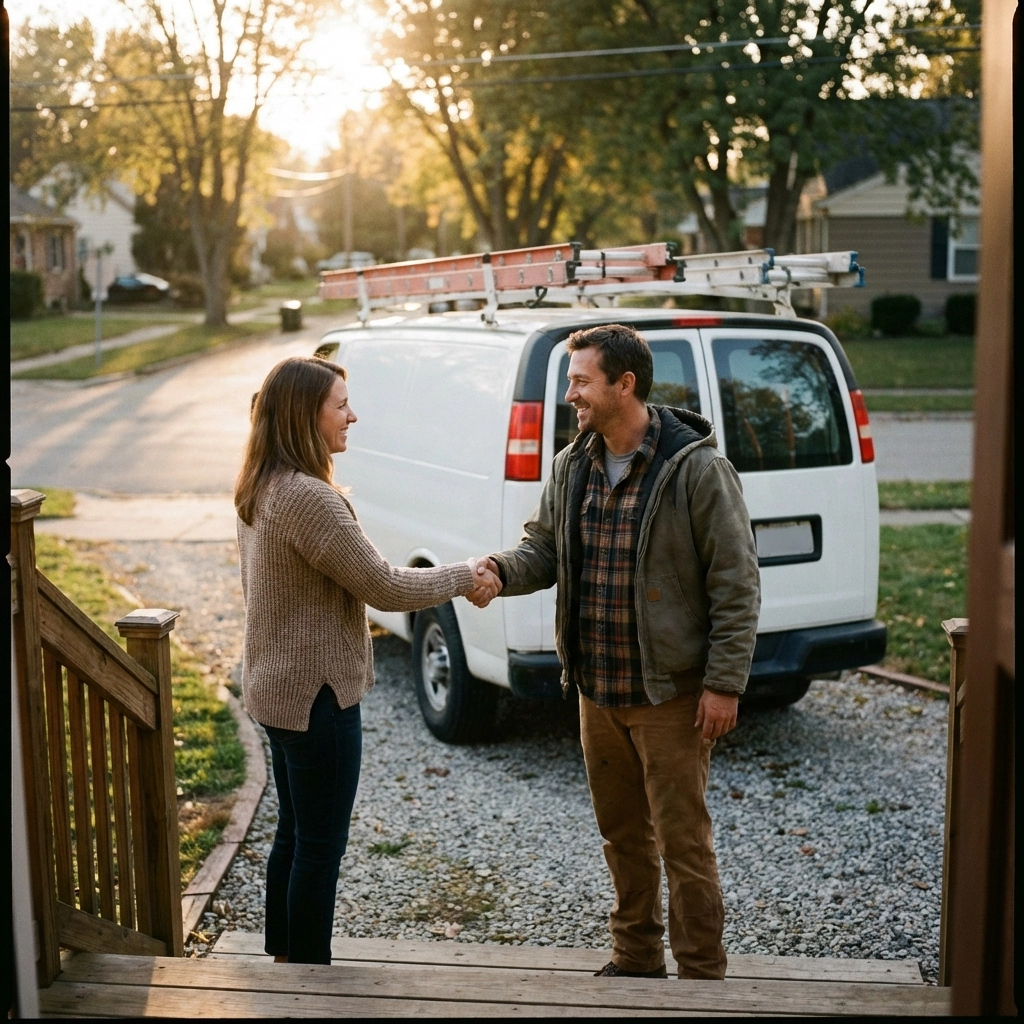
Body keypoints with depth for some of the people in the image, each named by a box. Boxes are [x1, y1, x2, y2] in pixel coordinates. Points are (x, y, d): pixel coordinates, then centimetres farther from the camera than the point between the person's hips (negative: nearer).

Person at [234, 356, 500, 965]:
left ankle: (285, 961, 33)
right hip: (315, 695, -10)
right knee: (320, 846, 4)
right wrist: (464, 578, -7)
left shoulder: (261, 489, 7)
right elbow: (383, 586, -21)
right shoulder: (308, 497, -25)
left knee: (293, 835, 21)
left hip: (277, 687, 10)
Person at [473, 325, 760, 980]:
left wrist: (725, 683, -15)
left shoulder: (696, 468, -14)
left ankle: (701, 977, 17)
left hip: (671, 695, -7)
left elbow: (736, 583, -13)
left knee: (682, 841, 2)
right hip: (597, 690, 7)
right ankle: (636, 960, 35)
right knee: (622, 835, 19)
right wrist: (500, 571, -10)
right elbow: (544, 549, 13)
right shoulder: (572, 466, 6)